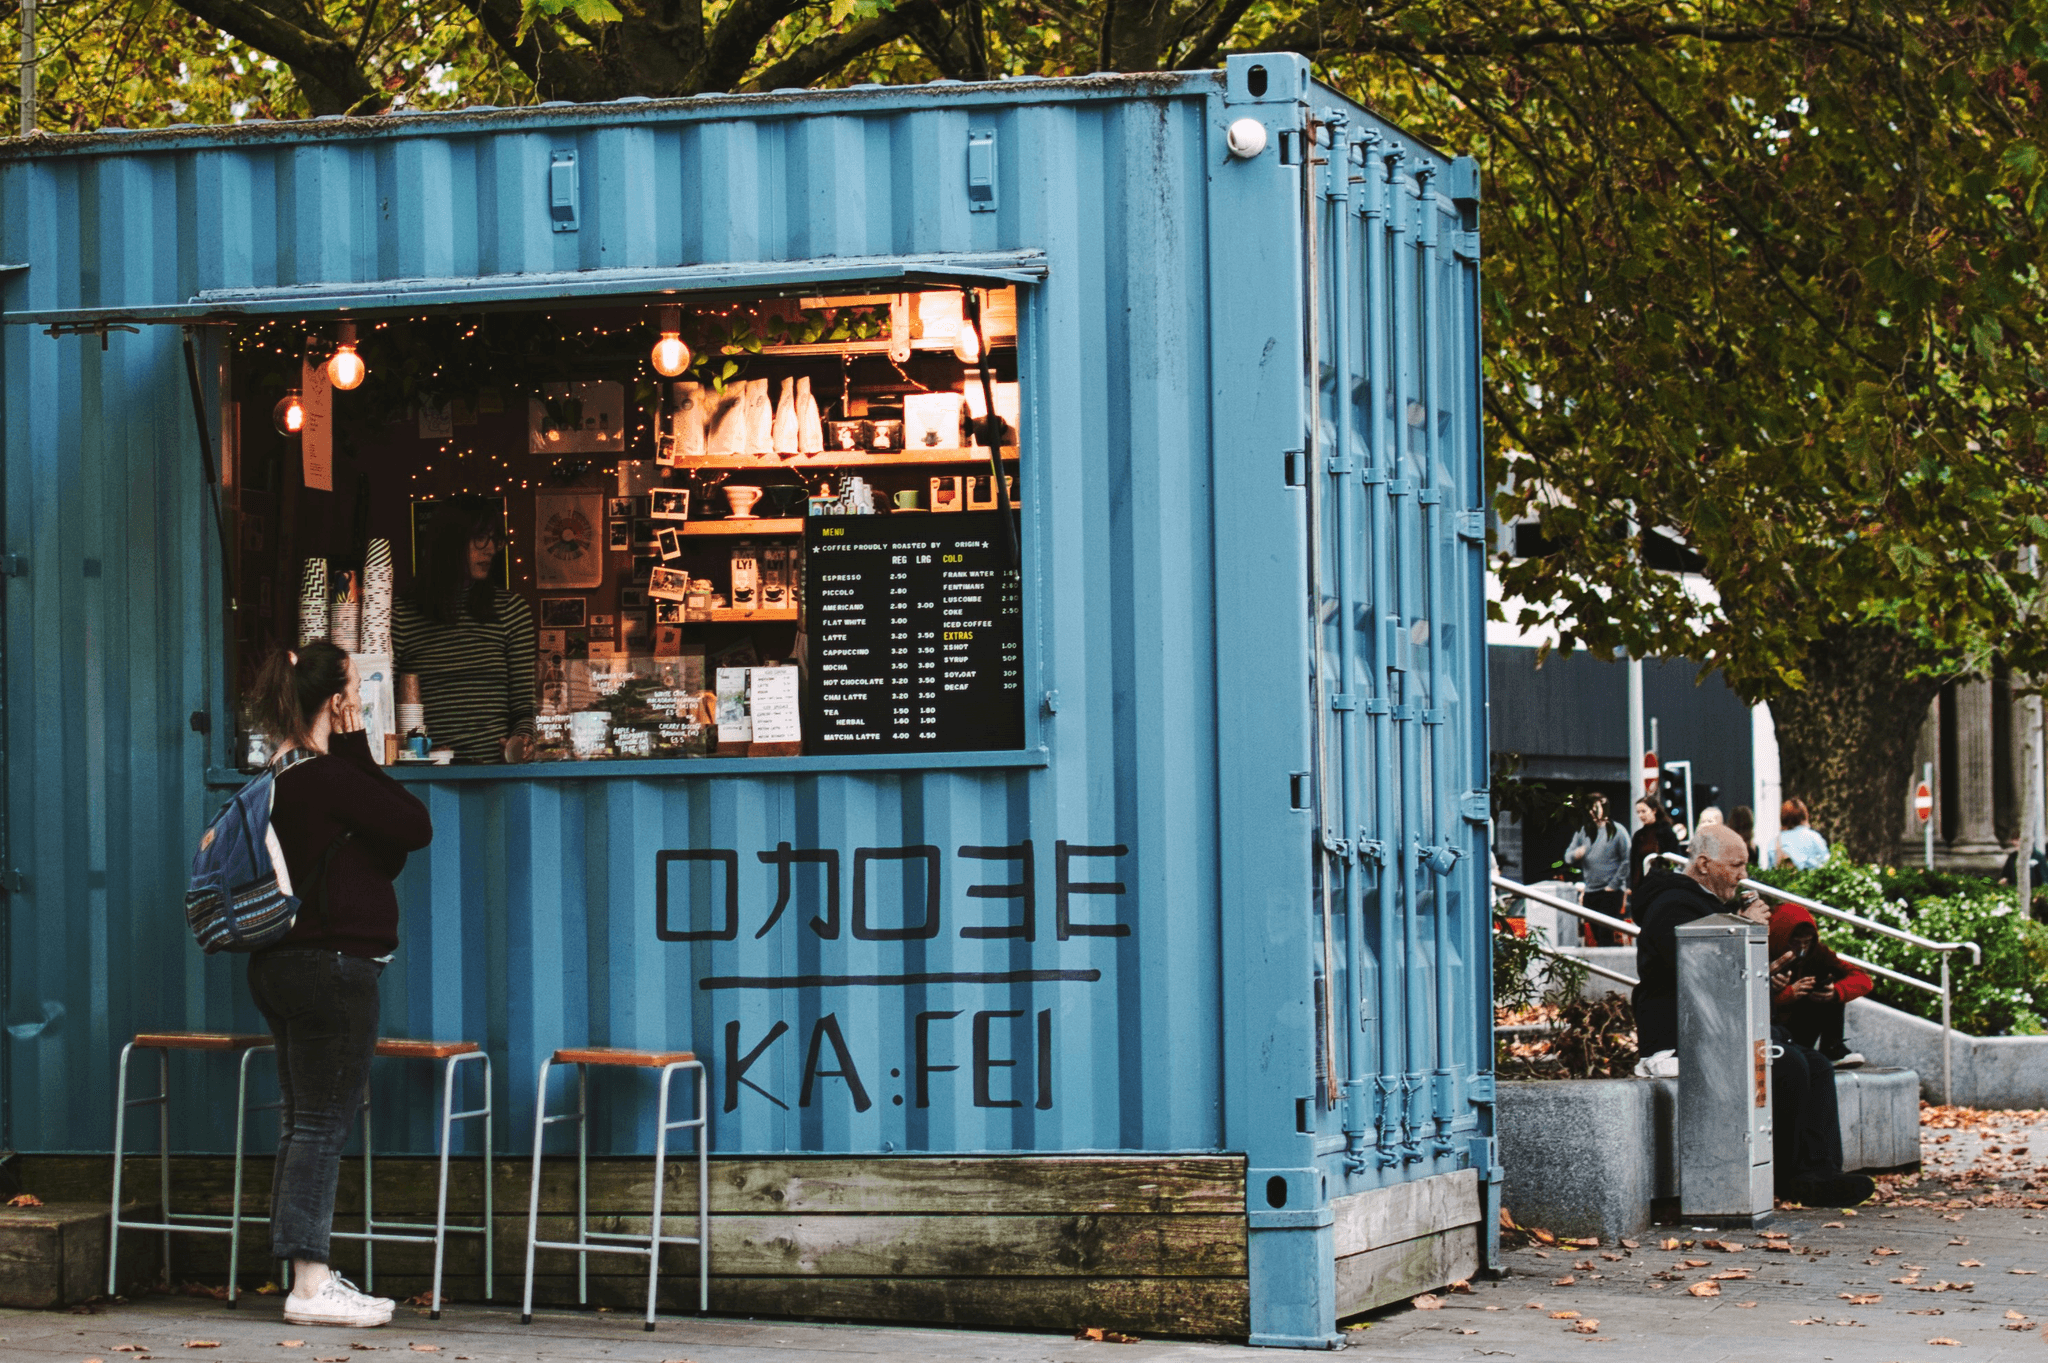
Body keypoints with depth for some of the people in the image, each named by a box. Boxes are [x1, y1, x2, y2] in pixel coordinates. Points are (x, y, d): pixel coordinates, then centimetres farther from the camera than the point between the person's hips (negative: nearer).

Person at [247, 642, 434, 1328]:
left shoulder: (280, 778, 12)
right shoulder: (330, 777, -17)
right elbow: (416, 827, -12)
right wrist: (359, 748, -9)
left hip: (283, 964, 10)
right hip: (333, 968, -10)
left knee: (303, 1123, 11)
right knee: (322, 1125, -7)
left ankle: (314, 1279, 16)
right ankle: (311, 1284, -6)